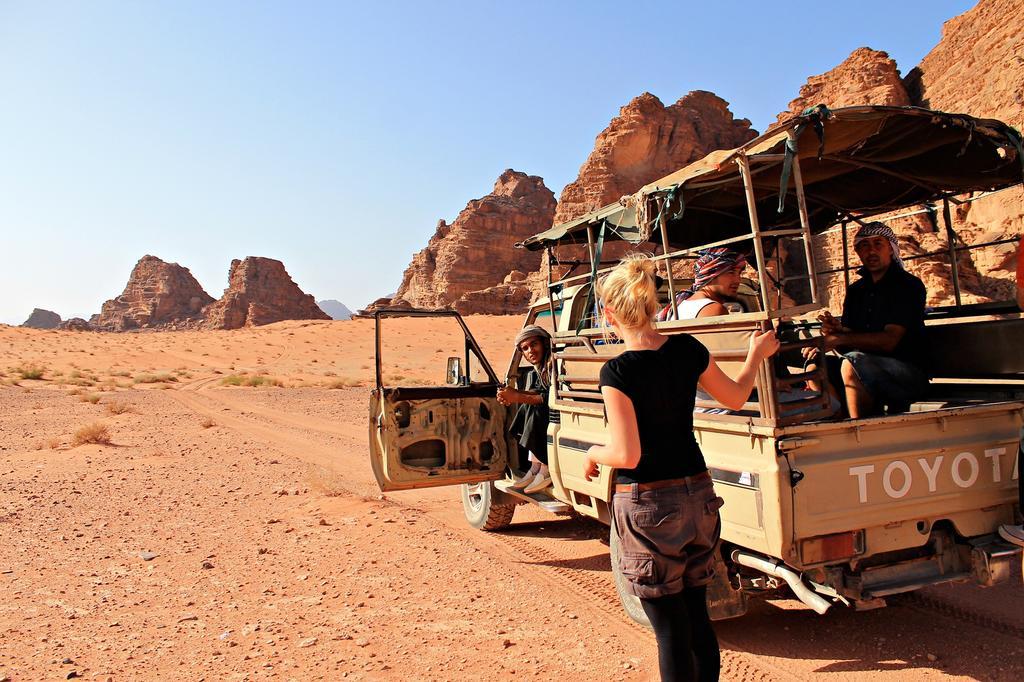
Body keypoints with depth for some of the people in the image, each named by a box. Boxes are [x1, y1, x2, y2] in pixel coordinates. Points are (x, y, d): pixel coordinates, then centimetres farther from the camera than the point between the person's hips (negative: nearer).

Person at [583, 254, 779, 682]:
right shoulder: (687, 350, -2)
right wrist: (757, 353, 29)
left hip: (647, 506, -6)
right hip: (697, 494, 6)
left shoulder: (617, 372, -20)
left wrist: (593, 453, 1)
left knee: (670, 628, 8)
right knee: (696, 615, 21)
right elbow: (735, 397, 13)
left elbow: (626, 455, -20)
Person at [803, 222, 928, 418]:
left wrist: (837, 339, -23)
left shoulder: (909, 285, -5)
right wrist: (836, 330, -15)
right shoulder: (856, 290, 14)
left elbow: (888, 341, -18)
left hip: (909, 373, -6)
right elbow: (848, 345, 8)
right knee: (815, 364, -13)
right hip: (869, 374, 6)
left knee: (852, 363, -32)